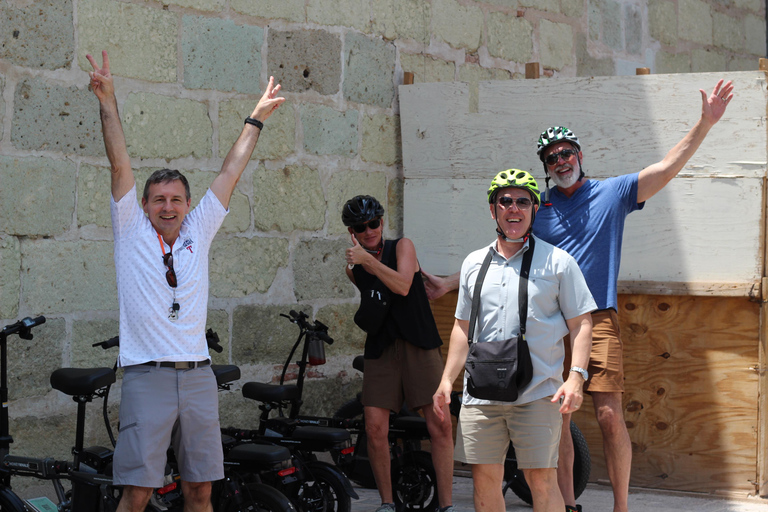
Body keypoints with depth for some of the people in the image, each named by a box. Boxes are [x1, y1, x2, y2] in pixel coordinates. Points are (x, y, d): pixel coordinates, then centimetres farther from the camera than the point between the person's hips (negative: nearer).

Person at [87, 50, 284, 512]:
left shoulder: (197, 232, 12)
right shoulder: (131, 230, 5)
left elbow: (230, 174, 17)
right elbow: (121, 164, -2)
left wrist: (256, 119, 21)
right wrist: (108, 100, -9)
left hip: (198, 374, 4)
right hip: (147, 375, -4)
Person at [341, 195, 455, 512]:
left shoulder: (402, 247, 4)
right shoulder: (353, 266, 14)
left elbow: (402, 286, -14)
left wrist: (368, 260, -16)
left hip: (420, 345, -3)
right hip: (381, 349, 3)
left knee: (440, 424, -9)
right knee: (375, 428, -9)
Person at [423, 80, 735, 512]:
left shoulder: (612, 193, 6)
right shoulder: (537, 207, 12)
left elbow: (667, 169, -3)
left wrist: (706, 123, -13)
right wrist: (450, 283, 12)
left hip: (598, 318, -2)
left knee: (610, 416, -10)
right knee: (558, 419, 3)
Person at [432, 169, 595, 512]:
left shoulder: (557, 262, 3)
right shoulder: (474, 263, 15)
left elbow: (581, 323, 2)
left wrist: (576, 376, -11)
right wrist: (447, 380, 12)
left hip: (538, 394, -4)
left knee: (542, 480, -6)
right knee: (484, 478, 4)